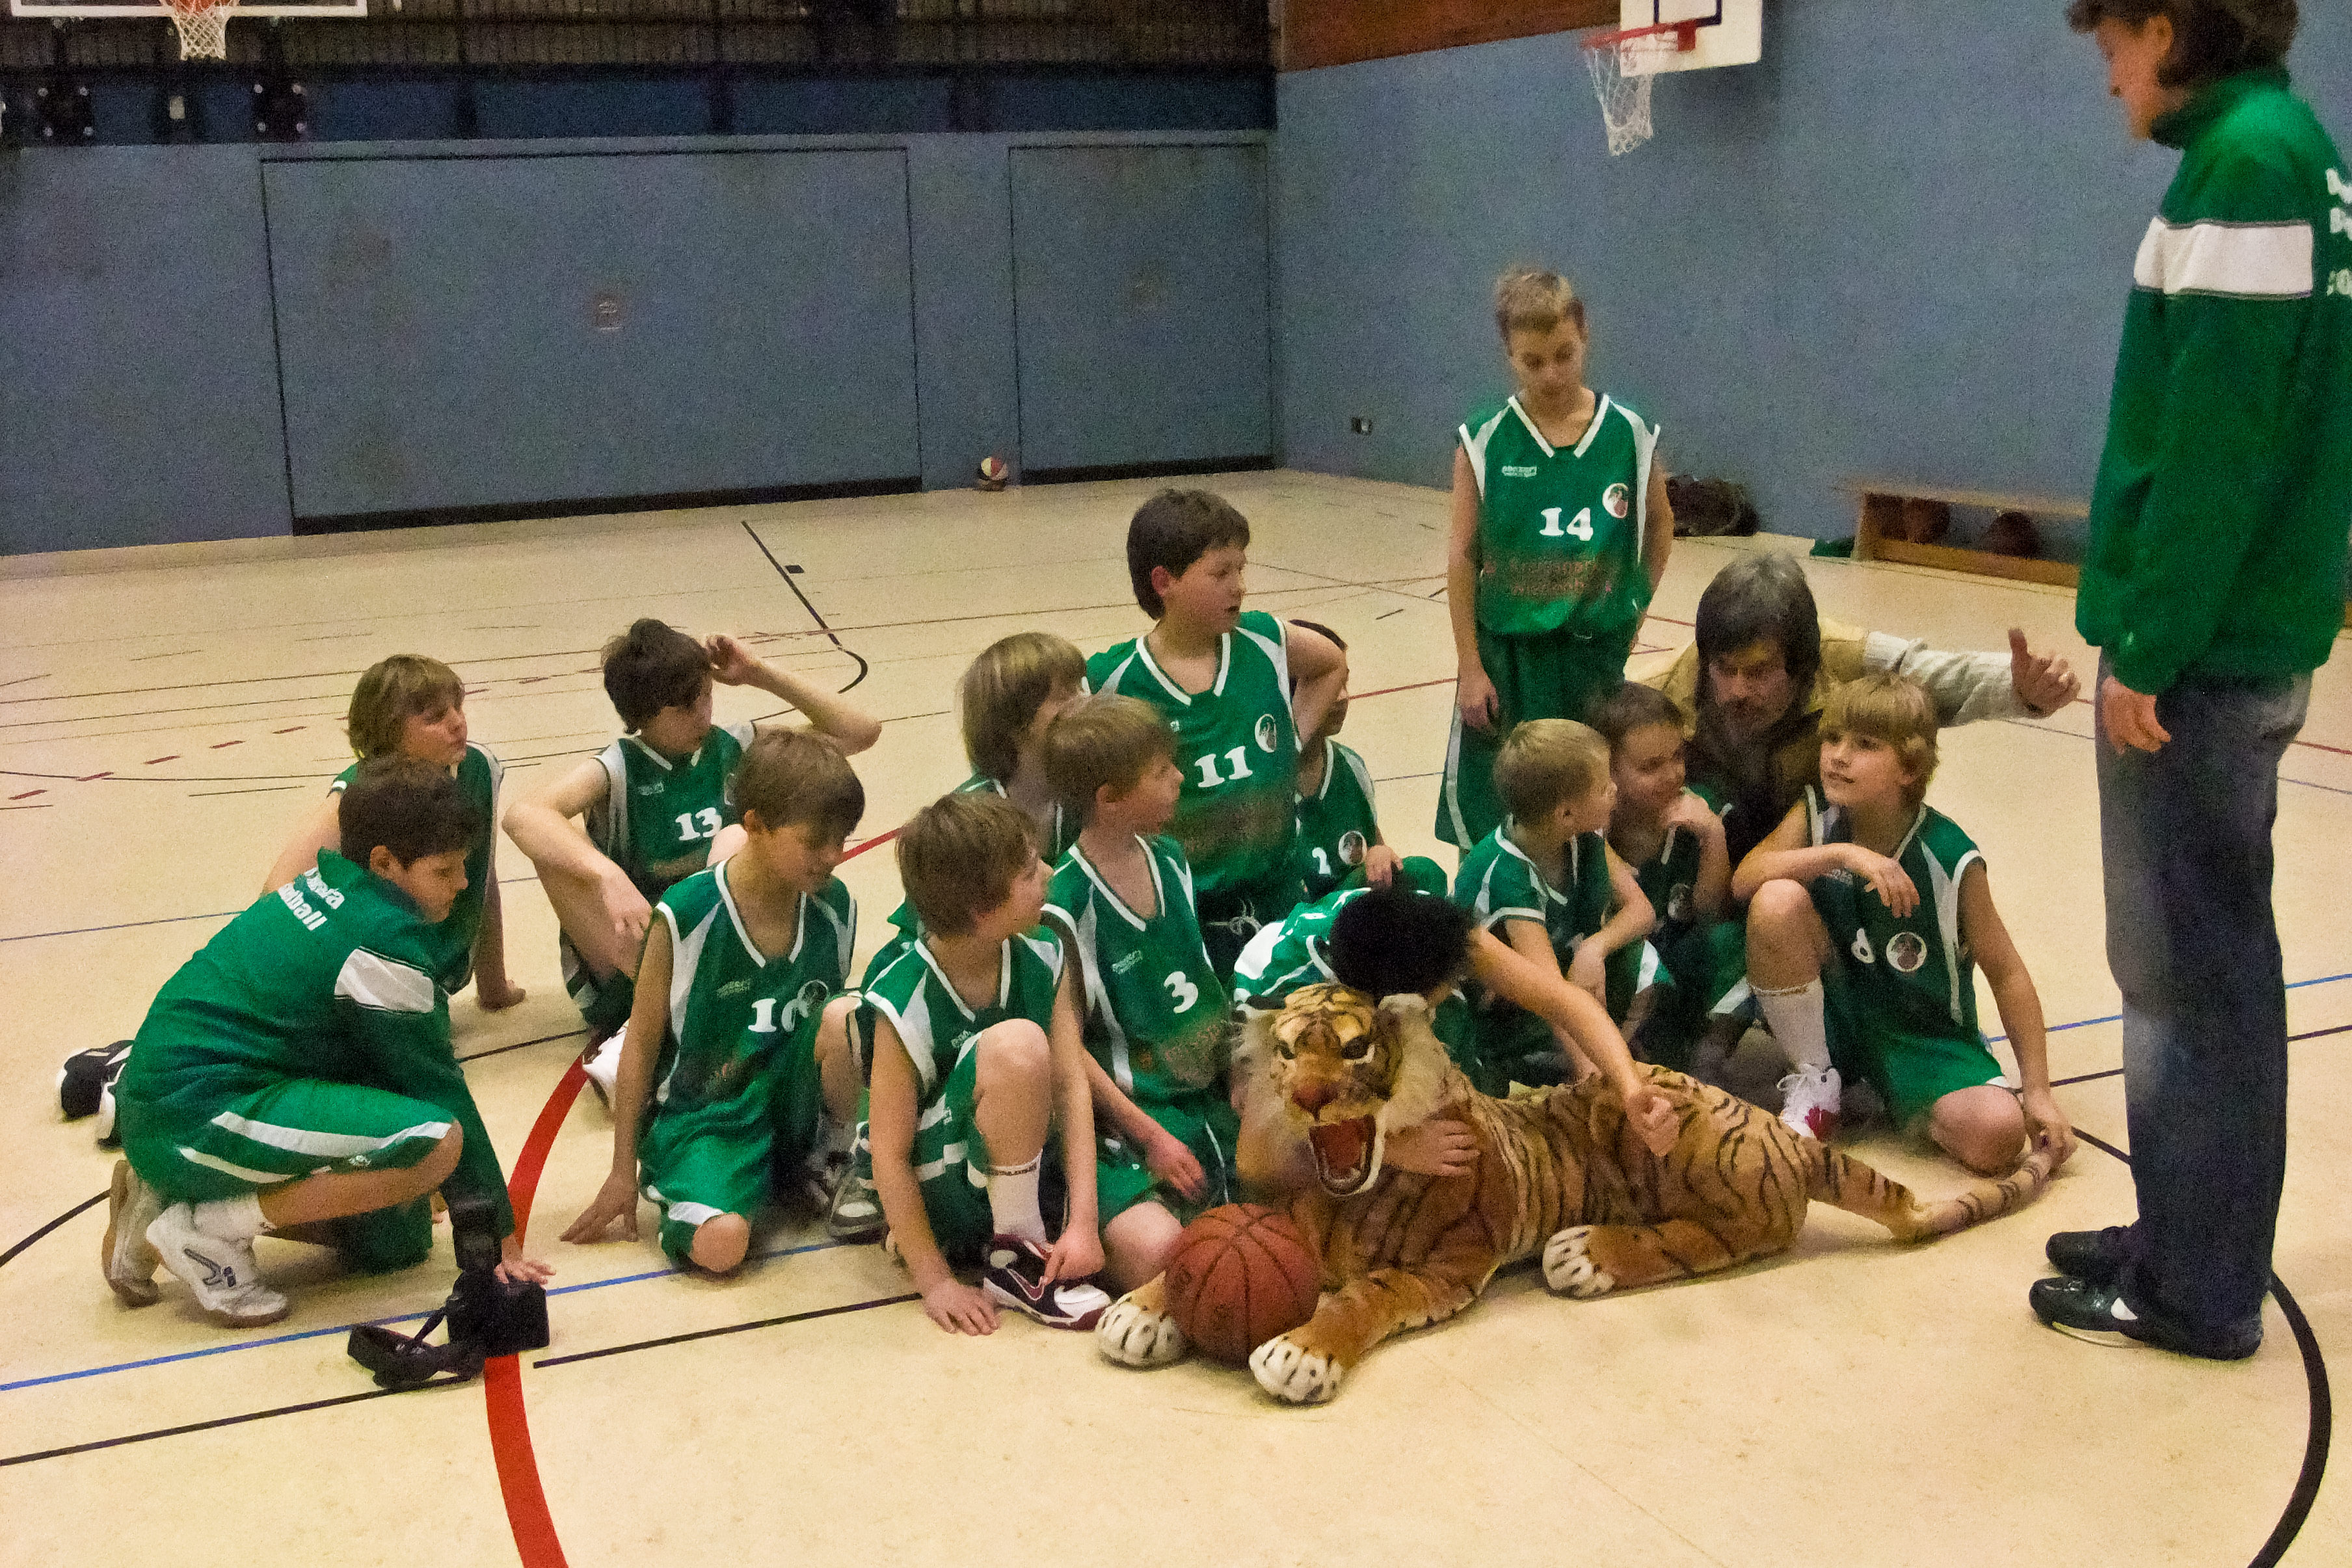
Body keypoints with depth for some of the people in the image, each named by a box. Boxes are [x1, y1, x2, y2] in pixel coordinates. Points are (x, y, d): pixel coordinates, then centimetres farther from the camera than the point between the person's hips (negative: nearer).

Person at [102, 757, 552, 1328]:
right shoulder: (383, 940, -16)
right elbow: (438, 1091, -10)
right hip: (198, 1115, -10)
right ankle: (209, 1231, -10)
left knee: (392, 1236, 13)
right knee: (437, 1140, -23)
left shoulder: (325, 886, 11)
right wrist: (500, 1234, -2)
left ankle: (165, 1197, 15)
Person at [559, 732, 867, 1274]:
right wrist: (623, 1172, -2)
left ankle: (834, 1160, -1)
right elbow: (642, 1042, -7)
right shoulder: (687, 916, -16)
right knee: (720, 1244, -32)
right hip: (701, 1119, -4)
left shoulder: (834, 907, -3)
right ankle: (676, 1189, 2)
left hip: (790, 1104, 4)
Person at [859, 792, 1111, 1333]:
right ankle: (1015, 1259, -17)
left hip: (1032, 1167, 6)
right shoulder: (905, 1005, -20)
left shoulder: (1043, 956, -5)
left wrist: (1082, 1223, -20)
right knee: (1016, 1045, -33)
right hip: (942, 1196, -6)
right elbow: (890, 1156, -16)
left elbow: (1072, 1085, -11)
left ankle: (1033, 1237, 11)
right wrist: (935, 1282, -18)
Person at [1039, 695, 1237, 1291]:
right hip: (1127, 1116, -7)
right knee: (1152, 1250, -32)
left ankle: (1213, 1194, 10)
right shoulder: (1066, 904, -15)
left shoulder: (1169, 859, 9)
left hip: (1210, 1099, 7)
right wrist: (1149, 1136, -12)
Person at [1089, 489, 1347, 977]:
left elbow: (1333, 665, 17)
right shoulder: (1116, 680, -14)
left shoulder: (1265, 644, -3)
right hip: (1178, 912, -3)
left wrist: (1295, 737, 6)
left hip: (1275, 894, 3)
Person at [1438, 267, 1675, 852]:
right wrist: (1470, 668, -6)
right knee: (1488, 822, 4)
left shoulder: (1630, 434, -3)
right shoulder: (1485, 439, -6)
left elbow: (1660, 525, 14)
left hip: (1596, 655, 1)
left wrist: (1635, 608, 6)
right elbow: (1463, 557, -4)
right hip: (1506, 655, -1)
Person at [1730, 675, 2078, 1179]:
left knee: (1997, 1135, -31)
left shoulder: (1950, 859, -17)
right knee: (1776, 903, -27)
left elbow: (2007, 974, -9)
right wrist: (1840, 854, -35)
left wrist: (2038, 1091, -10)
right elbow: (1744, 880, -24)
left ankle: (1894, 1097, 5)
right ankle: (1814, 1083, -6)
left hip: (1924, 1039, -2)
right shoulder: (1816, 816, -8)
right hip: (1833, 1013, 3)